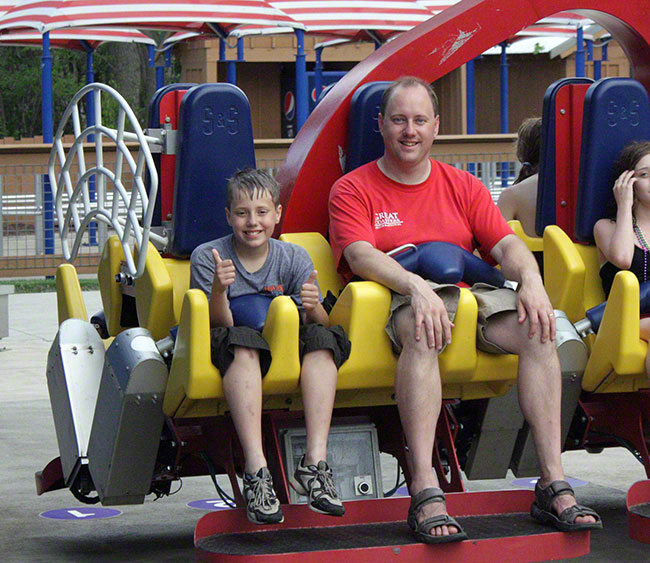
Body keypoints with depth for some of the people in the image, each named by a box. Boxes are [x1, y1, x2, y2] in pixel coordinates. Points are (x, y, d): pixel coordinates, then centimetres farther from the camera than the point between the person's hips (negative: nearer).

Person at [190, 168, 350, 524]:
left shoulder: (293, 258, 5)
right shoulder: (207, 257, -3)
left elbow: (321, 324, -3)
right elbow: (220, 325, -11)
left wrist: (313, 309, -27)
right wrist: (219, 290, -31)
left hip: (288, 351, 3)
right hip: (231, 355, -3)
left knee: (323, 339, -26)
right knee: (243, 342, -36)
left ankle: (315, 460, -36)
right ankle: (256, 468, -48)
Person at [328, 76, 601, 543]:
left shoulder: (464, 187, 20)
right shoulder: (353, 189, 8)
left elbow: (506, 244, 8)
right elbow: (361, 256, -10)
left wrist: (531, 281, -16)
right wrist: (416, 286, -29)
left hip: (470, 295, 4)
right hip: (396, 301, -4)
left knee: (537, 329, -25)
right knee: (422, 334, -40)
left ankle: (554, 484, -28)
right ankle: (425, 493, -47)